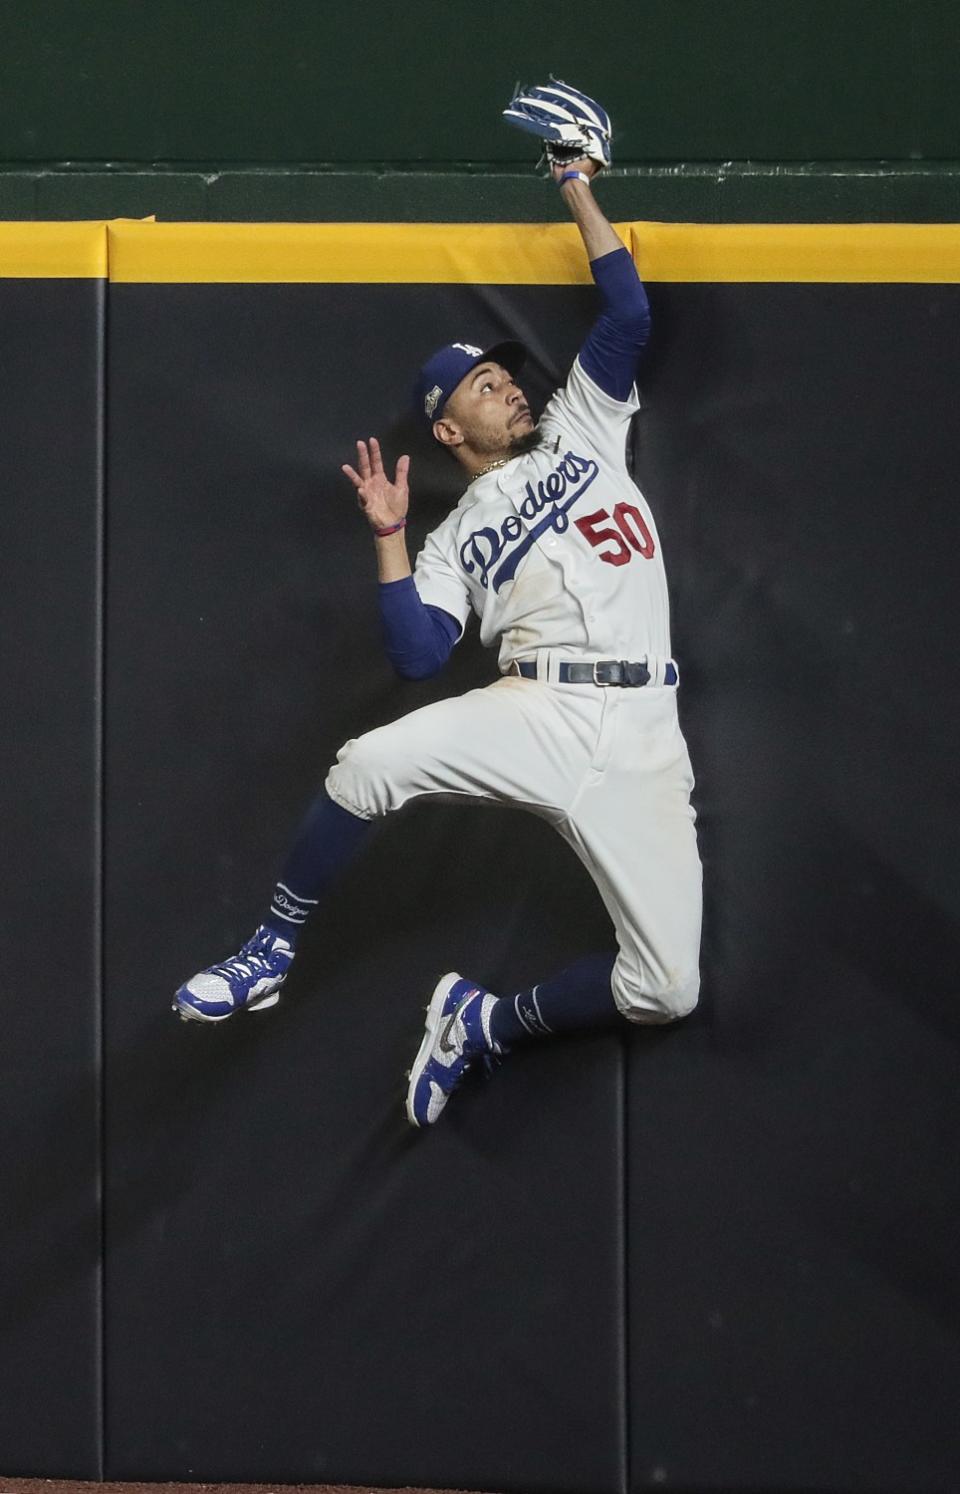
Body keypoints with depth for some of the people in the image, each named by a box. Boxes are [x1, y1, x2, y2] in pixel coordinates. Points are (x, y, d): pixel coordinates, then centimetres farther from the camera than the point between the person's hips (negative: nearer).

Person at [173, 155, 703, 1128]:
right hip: (537, 712, -1)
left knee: (664, 992, -13)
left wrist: (577, 192, 13)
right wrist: (389, 535, -2)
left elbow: (626, 314, 14)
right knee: (367, 766, -30)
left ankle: (487, 1024, 10)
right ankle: (270, 955, -9)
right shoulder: (457, 538, 17)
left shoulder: (579, 429, 23)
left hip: (640, 739, 1)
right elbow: (418, 655, 2)